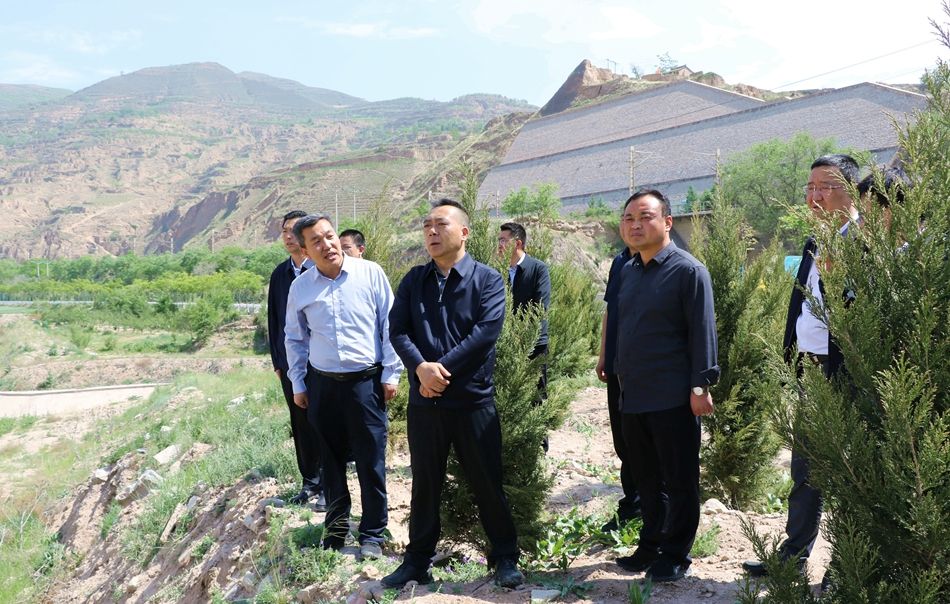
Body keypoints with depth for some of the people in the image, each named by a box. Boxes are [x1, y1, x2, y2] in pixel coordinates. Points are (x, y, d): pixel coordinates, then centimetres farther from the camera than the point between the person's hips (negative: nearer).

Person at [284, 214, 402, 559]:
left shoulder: (370, 273, -4)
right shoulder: (300, 287, 3)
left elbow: (389, 324, -1)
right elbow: (295, 338, 14)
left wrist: (391, 374, -3)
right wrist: (298, 385, 12)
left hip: (366, 382, -2)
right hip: (322, 384, 3)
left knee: (371, 462, 2)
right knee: (331, 460, 12)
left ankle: (372, 534, 17)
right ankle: (336, 526, 29)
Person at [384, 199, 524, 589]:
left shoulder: (487, 279, -3)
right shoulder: (413, 281, 8)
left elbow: (486, 331, -15)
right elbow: (397, 330, -2)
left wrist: (441, 369, -17)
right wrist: (421, 367, -20)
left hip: (473, 400, -3)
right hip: (423, 401, 3)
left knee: (487, 483, 6)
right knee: (424, 484, 13)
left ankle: (505, 558, 23)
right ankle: (417, 561, 26)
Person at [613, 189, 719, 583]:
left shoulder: (688, 271, -9)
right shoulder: (627, 271, 12)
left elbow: (702, 332, -11)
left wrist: (701, 386, -15)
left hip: (673, 397, -7)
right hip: (632, 396, 7)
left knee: (679, 481, 5)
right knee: (646, 478, 16)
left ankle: (675, 557, 17)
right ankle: (651, 546, 30)